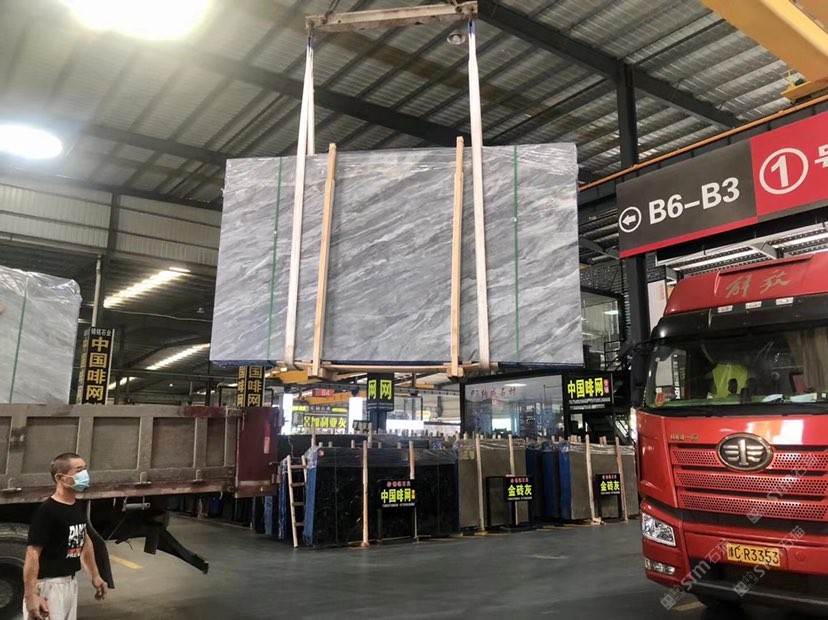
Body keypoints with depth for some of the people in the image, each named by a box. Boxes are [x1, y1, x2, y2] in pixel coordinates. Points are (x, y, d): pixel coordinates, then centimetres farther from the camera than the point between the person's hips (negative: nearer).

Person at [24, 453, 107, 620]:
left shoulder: (78, 507, 6)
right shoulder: (47, 511, -19)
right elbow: (32, 553, -22)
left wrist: (95, 575, 21)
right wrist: (30, 596, -26)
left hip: (70, 582, 8)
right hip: (48, 585, -8)